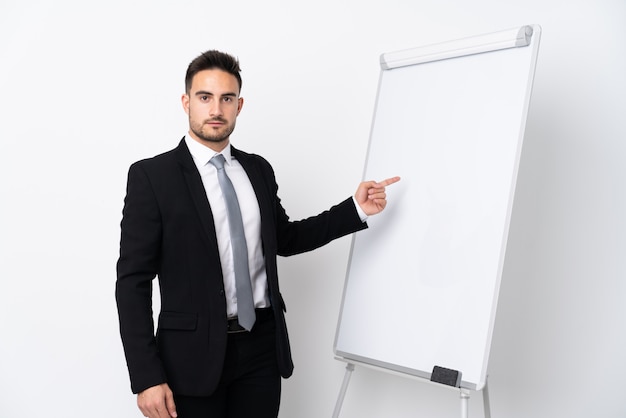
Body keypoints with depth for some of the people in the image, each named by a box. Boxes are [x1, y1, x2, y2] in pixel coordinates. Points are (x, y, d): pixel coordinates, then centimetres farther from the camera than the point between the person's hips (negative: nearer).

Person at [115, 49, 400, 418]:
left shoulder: (259, 169, 8)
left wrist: (355, 209, 9)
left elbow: (285, 238, 19)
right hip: (194, 354, -4)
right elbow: (133, 280, -9)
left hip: (263, 347, 4)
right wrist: (147, 377, -13)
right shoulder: (152, 176, -7)